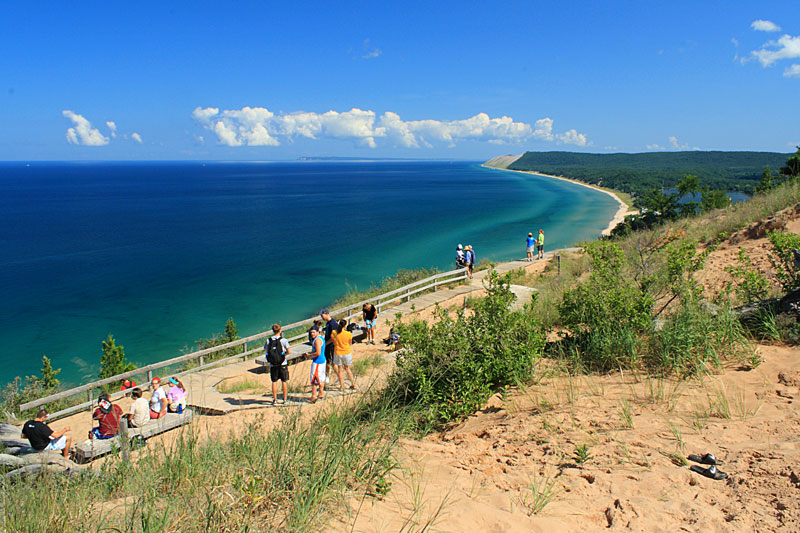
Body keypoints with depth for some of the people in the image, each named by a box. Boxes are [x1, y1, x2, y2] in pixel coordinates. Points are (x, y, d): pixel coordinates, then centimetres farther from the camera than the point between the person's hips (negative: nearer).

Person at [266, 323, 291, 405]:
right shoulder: (283, 340, -8)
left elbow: (266, 351, 3)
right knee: (284, 382, 8)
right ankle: (284, 400, 11)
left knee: (274, 382, 9)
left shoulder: (269, 341, -1)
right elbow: (288, 351, -8)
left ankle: (275, 400, 11)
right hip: (283, 364, -2)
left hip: (273, 364, 2)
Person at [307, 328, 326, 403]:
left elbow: (318, 353, -26)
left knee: (314, 380, -4)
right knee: (321, 378, 17)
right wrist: (311, 352, 14)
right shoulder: (321, 337, 11)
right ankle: (321, 394, 25)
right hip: (323, 360, 10)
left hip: (317, 362, -10)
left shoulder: (317, 340, -20)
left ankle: (314, 396, -1)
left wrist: (309, 355, -12)